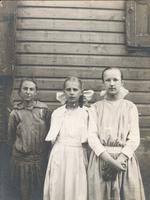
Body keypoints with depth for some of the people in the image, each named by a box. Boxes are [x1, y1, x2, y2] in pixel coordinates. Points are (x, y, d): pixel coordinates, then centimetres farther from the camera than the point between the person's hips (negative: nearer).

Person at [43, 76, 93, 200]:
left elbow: (88, 139, -2)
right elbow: (52, 138, 8)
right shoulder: (57, 113, 5)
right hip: (59, 156, 2)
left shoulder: (86, 112, -1)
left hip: (78, 156, -2)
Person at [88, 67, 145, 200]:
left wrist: (119, 160, -15)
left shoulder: (130, 107, 6)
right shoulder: (96, 108, 7)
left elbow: (134, 139, -2)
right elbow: (92, 136, -4)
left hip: (125, 159, 0)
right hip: (101, 159, 0)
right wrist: (109, 160, -16)